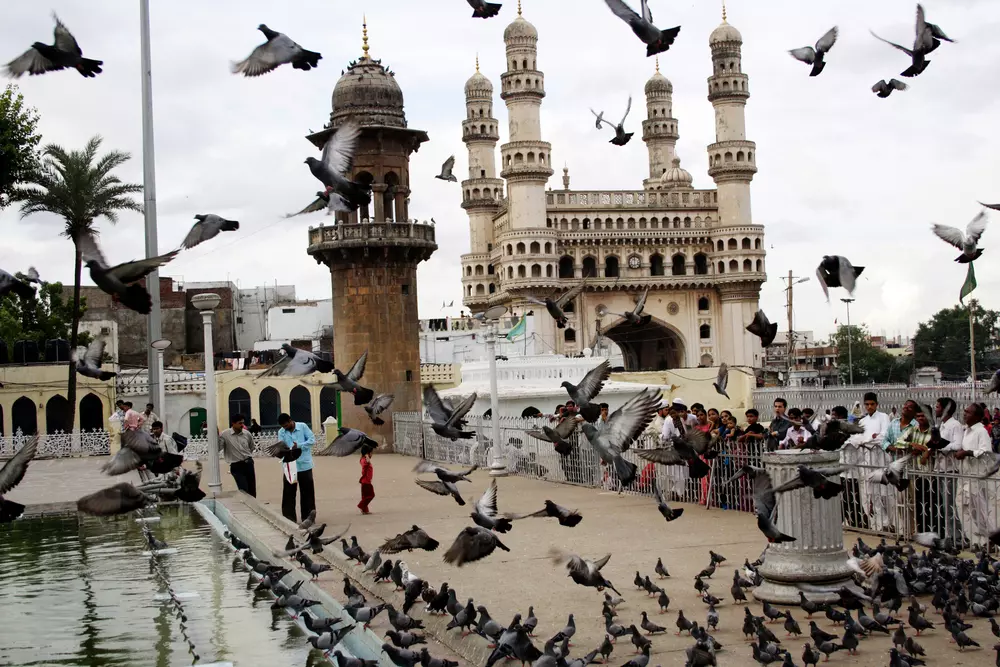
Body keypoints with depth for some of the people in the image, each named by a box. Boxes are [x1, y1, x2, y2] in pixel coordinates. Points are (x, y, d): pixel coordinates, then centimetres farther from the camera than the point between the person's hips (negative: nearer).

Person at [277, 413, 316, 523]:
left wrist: (299, 445, -20)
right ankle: (289, 519, 8)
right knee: (288, 493, 1)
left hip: (304, 465, -1)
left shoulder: (303, 427, -2)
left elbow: (312, 440, -7)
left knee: (307, 492, 7)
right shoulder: (281, 432, 3)